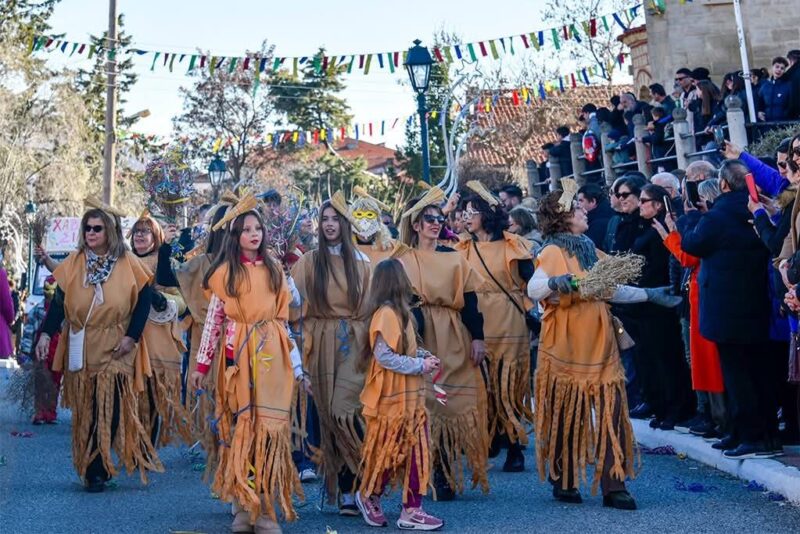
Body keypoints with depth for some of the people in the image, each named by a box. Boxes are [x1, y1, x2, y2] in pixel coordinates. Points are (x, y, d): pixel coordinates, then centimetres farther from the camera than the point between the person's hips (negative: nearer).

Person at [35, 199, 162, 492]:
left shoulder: (129, 264, -1)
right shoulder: (73, 264, 4)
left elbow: (144, 300, 1)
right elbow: (59, 301, 3)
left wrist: (132, 336, -8)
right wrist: (46, 333, -8)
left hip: (116, 350, -2)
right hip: (81, 350, 2)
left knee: (109, 410, -8)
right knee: (86, 411, 6)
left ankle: (96, 470, 1)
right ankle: (96, 469, 19)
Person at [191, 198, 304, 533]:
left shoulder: (273, 270, 10)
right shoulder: (225, 272, 4)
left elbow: (282, 318, 12)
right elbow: (213, 320, 3)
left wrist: (296, 362, 9)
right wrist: (202, 364, -1)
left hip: (270, 356, 2)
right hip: (237, 356, -1)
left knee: (268, 426, -2)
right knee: (239, 425, 2)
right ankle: (243, 506, 12)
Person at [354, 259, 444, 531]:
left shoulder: (398, 312, 13)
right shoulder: (386, 313, -17)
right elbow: (384, 356, -22)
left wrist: (423, 355, 3)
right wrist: (420, 365, -17)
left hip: (408, 394, 9)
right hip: (393, 396, -9)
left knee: (413, 450, 7)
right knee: (392, 451, 2)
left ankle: (411, 510, 10)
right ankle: (369, 496, 22)